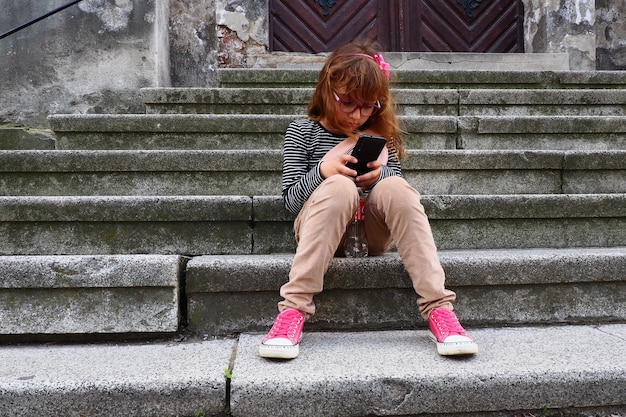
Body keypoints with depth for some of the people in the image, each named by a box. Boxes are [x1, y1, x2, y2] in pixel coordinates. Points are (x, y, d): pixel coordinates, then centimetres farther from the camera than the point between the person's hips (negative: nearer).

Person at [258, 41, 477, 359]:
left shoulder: (379, 134, 12)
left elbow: (398, 195, 7)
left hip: (373, 232, 2)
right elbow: (290, 200, -2)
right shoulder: (302, 131, 5)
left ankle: (438, 309, -32)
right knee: (339, 186, -34)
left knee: (394, 186, -29)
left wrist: (380, 173, -16)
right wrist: (322, 170, -20)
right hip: (320, 231, -2)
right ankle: (293, 310, -37)